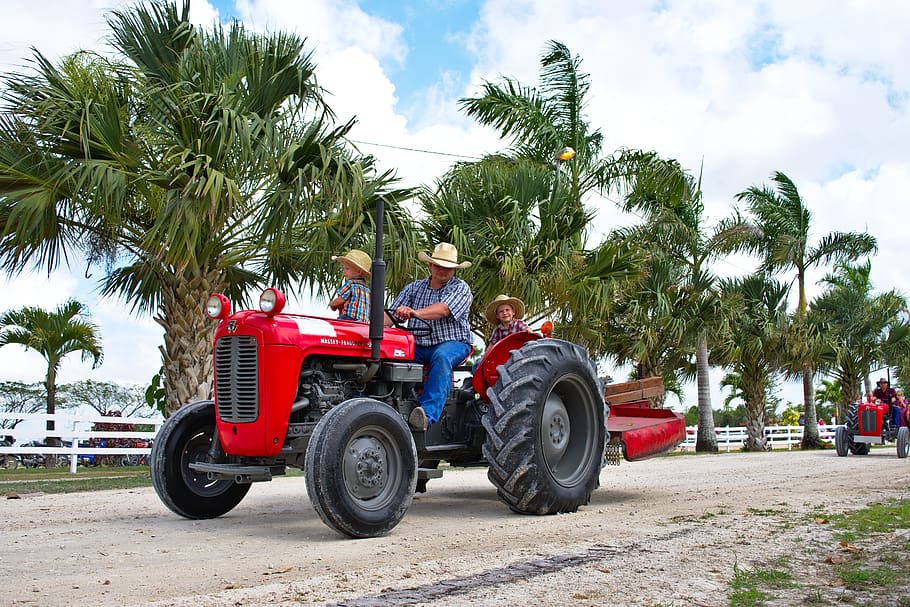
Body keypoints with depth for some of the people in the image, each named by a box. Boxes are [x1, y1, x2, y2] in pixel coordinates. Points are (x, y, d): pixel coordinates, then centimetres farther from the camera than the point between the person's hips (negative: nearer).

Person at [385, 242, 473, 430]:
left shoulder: (460, 288, 0)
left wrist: (416, 313, -38)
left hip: (453, 344, -4)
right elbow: (392, 314, 5)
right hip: (418, 346, 4)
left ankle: (428, 414, -49)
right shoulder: (414, 288, 15)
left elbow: (444, 309, -21)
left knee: (441, 357, -38)